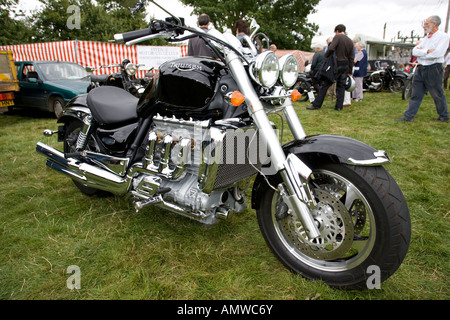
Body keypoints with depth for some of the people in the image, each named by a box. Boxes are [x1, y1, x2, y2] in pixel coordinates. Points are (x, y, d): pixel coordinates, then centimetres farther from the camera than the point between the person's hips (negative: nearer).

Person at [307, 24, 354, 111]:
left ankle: (317, 105, -1)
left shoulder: (337, 37, -6)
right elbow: (351, 58, 14)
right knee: (341, 86, 10)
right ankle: (339, 106, 9)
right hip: (345, 66, 6)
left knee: (325, 84, -2)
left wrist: (326, 56, -3)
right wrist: (350, 71, 18)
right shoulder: (350, 41, 13)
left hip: (336, 64, -6)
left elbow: (331, 48, -22)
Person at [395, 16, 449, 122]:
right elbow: (414, 51, 2)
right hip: (420, 69, 6)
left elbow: (437, 53, -20)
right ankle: (408, 116, 9)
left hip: (433, 69, -6)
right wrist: (427, 51, -14)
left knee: (438, 95, 6)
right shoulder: (426, 37, 15)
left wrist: (421, 52, -9)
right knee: (416, 94, 6)